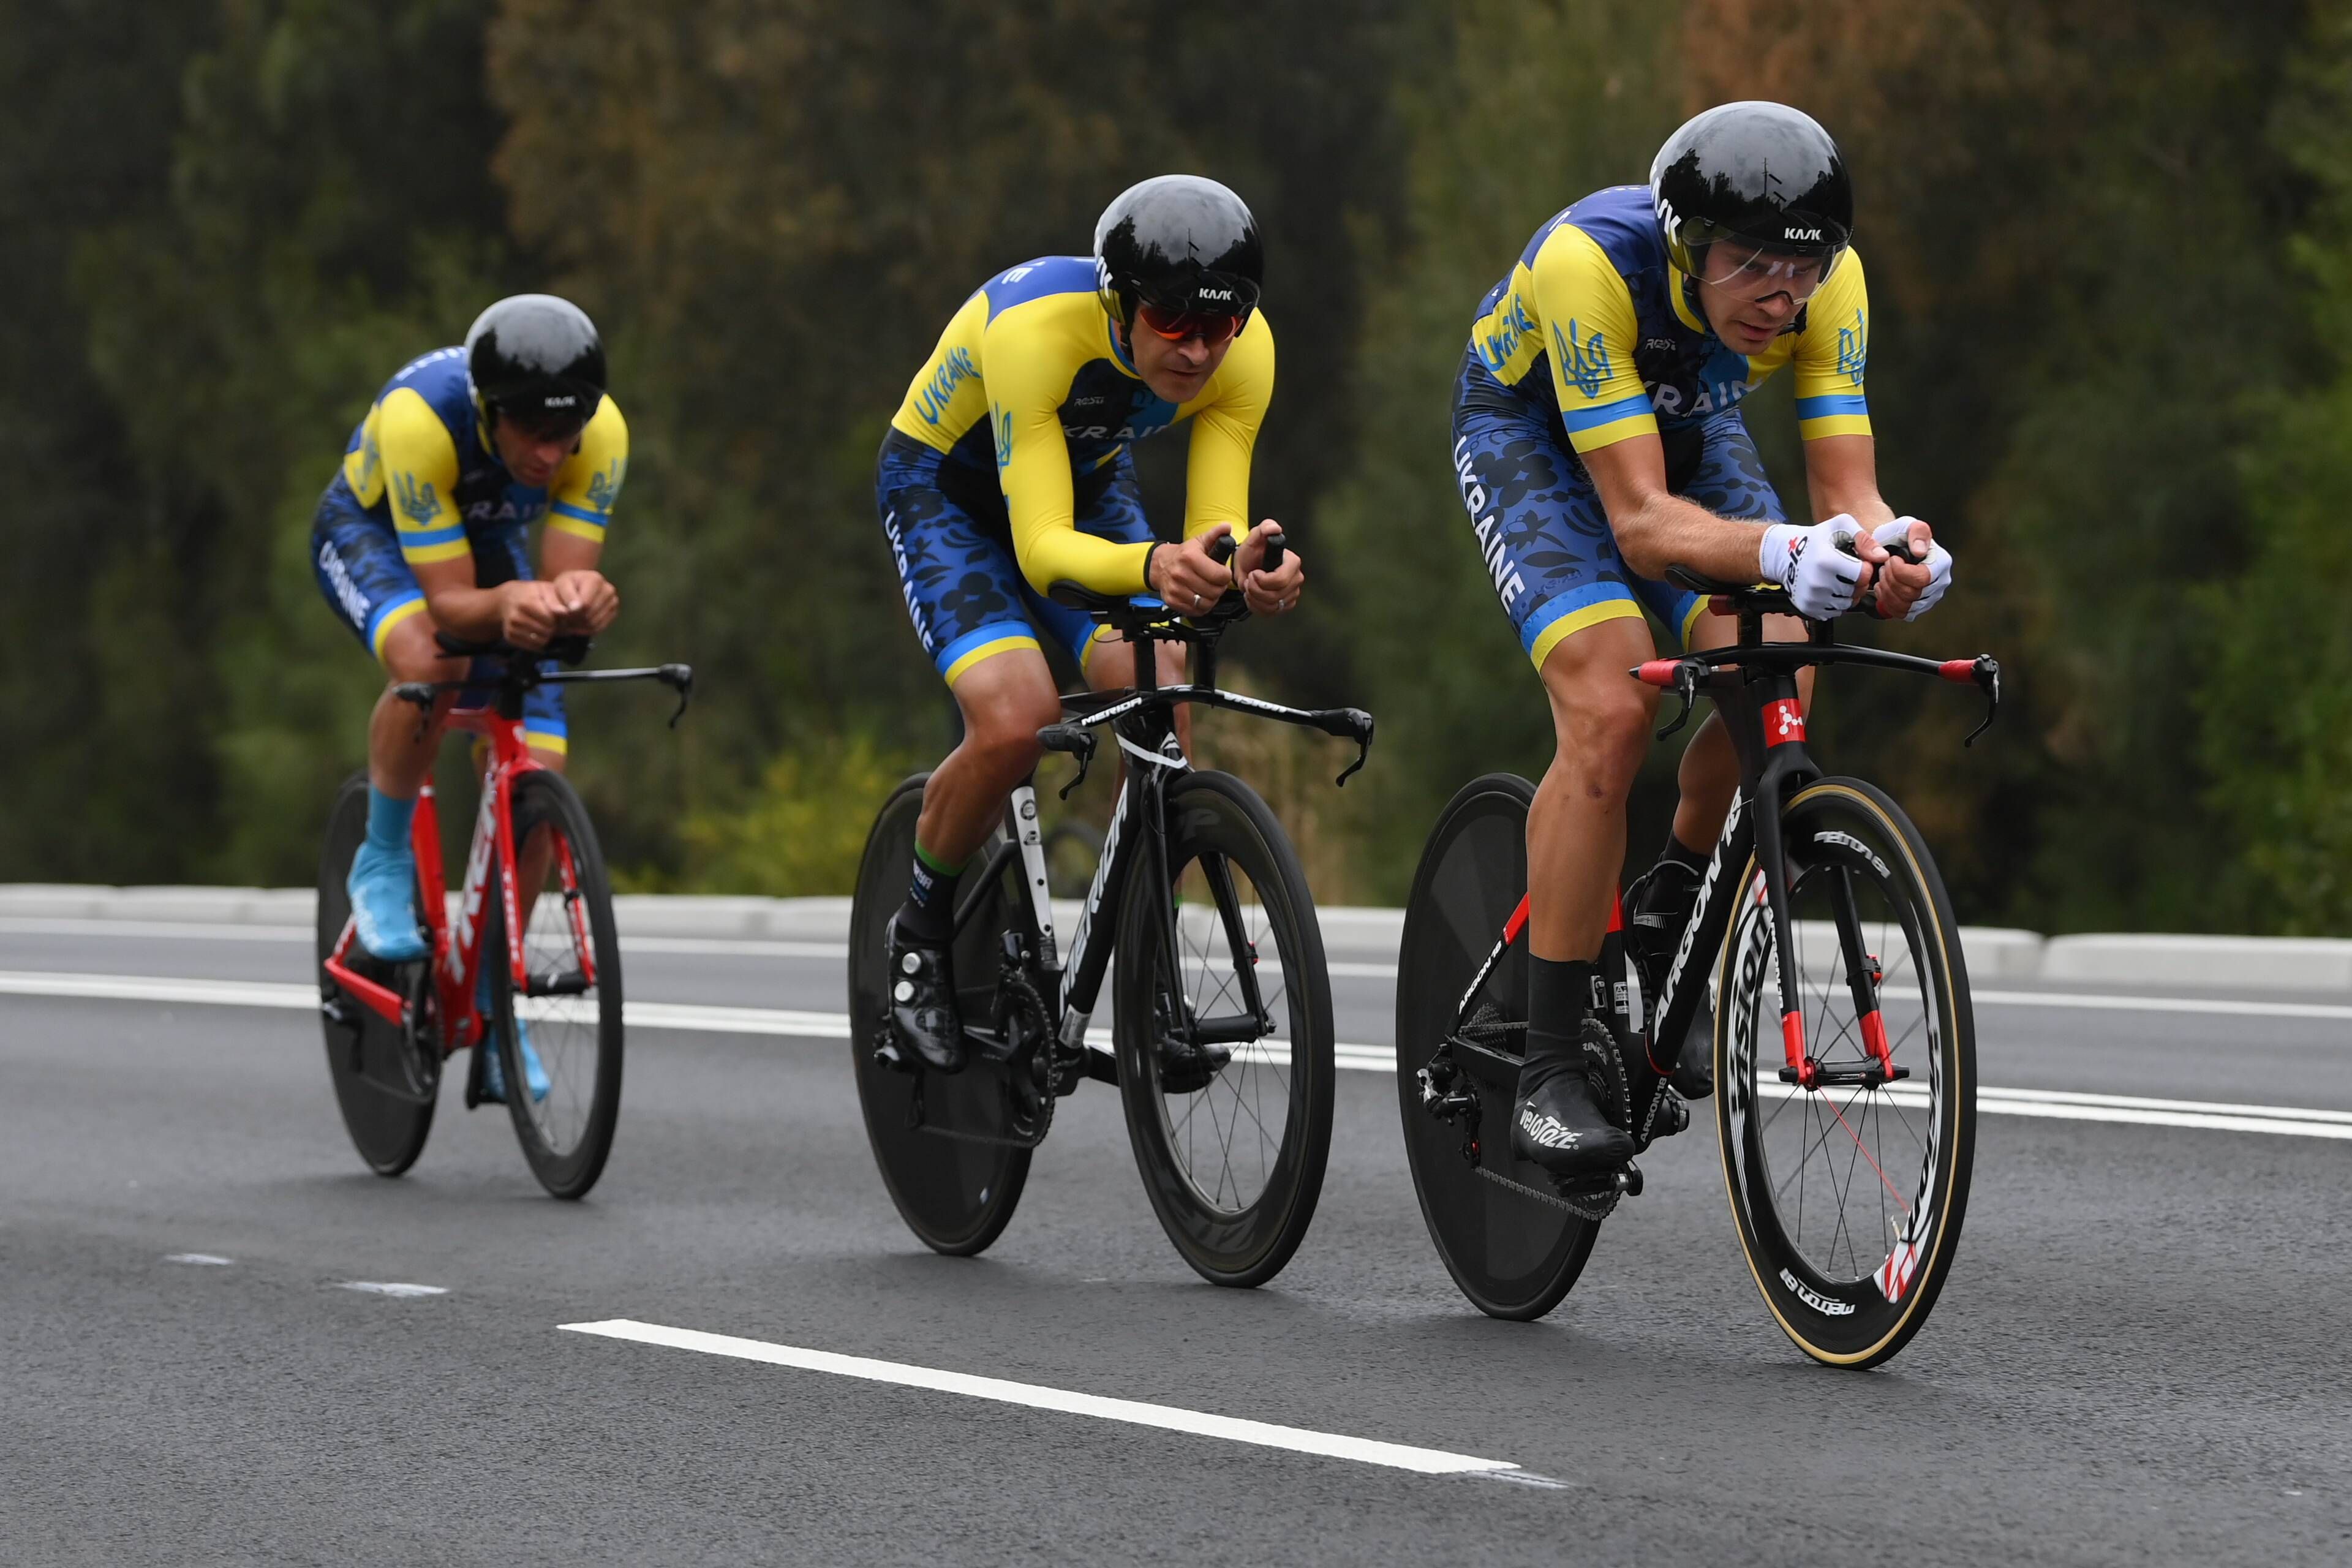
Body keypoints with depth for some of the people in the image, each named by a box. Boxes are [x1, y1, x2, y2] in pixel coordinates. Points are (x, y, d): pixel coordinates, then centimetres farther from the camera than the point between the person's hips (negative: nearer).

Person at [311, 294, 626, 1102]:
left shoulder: (600, 434, -31)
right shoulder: (420, 418, -41)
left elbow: (568, 573, -31)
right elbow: (449, 603, -38)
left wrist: (578, 600, -55)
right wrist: (509, 604, -60)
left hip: (487, 536, 4)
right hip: (371, 531, -4)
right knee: (427, 662, -38)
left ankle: (495, 1006, 7)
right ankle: (384, 864, -12)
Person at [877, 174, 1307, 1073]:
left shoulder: (1245, 350, -26)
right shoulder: (1034, 328, -40)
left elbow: (1217, 523, -26)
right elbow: (1041, 546, -44)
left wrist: (1246, 568, -50)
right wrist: (1151, 568, -63)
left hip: (1089, 483, 4)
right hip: (945, 486, -4)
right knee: (1016, 722, -26)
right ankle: (920, 932, 1)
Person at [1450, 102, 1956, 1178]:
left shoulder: (1828, 282, -27)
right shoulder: (1589, 260, -39)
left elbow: (1847, 490, -27)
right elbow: (1640, 518, -42)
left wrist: (1892, 547, -51)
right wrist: (1780, 552, -61)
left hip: (1686, 424, 4)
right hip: (1529, 430, -4)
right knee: (1610, 709, -25)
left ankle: (1670, 913, 7)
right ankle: (1553, 1069, -19)